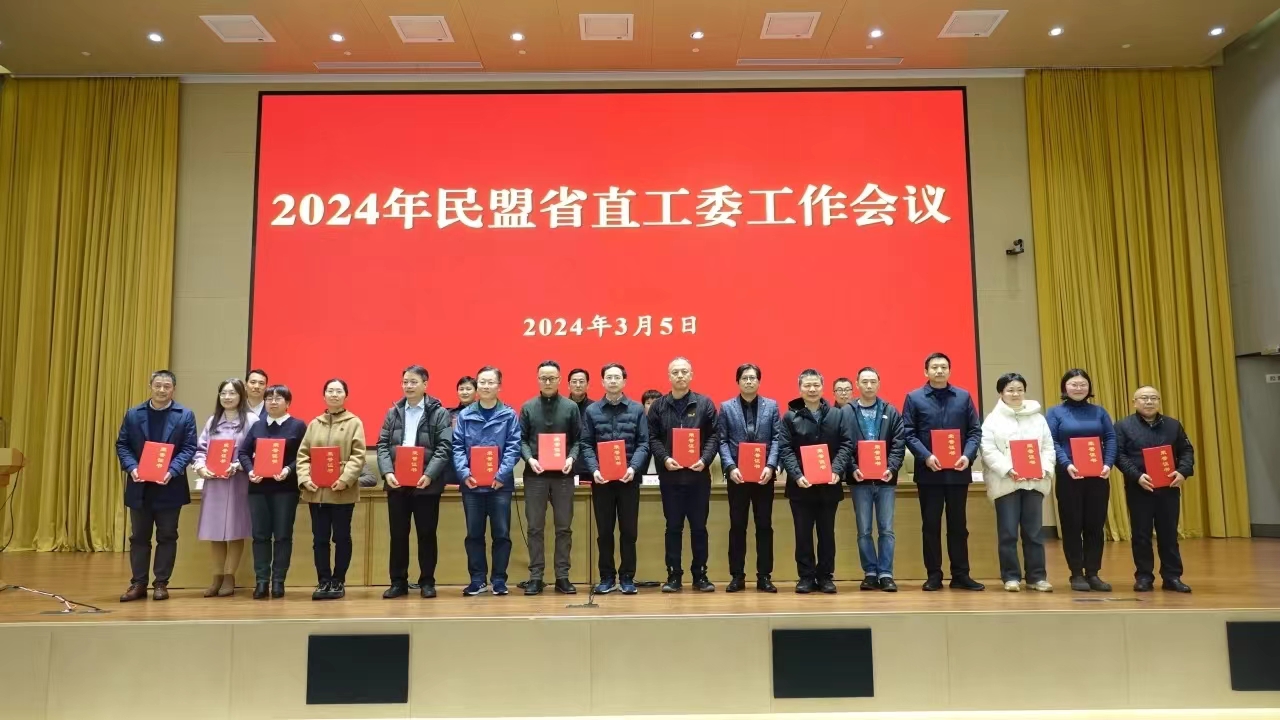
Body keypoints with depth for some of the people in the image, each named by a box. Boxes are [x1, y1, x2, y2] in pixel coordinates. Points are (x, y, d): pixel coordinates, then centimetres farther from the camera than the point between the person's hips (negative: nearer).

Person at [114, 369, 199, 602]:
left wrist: (172, 471, -19)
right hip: (140, 486, 2)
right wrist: (131, 467, -14)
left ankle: (162, 583, 12)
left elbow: (189, 448, -5)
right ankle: (138, 584, 16)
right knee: (139, 537, 8)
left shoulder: (185, 415, 0)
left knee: (167, 537, 4)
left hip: (170, 486, -2)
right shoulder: (133, 414, 6)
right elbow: (122, 445, 4)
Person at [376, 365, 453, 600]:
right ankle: (398, 582, 17)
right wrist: (387, 472, -10)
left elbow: (444, 447, -7)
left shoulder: (439, 413, 0)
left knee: (427, 534, 5)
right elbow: (383, 445, 6)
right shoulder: (393, 412, 12)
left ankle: (427, 582, 15)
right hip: (397, 483, 3)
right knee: (398, 534, 8)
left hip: (426, 483, -3)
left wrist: (429, 475, -19)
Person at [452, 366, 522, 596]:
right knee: (474, 534, 8)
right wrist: (464, 473, -13)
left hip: (500, 484, -1)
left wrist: (502, 474, -15)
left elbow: (514, 447, -4)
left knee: (501, 533, 3)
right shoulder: (465, 415, 5)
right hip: (471, 484, 2)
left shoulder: (509, 415, 1)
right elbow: (457, 447, 1)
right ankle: (477, 579, 18)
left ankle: (499, 579, 14)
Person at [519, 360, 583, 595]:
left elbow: (578, 440, 5)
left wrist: (572, 458, -13)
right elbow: (521, 439, 4)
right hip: (535, 475, 0)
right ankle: (535, 576, 11)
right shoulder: (528, 407, 5)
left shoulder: (571, 407, 5)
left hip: (563, 474, 0)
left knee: (564, 527, 5)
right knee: (535, 527, 4)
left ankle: (562, 577, 12)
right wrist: (529, 458, -13)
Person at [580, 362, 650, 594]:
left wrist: (634, 467, -16)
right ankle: (607, 577, 17)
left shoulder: (637, 409, 4)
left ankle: (627, 577, 15)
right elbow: (586, 444, 1)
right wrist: (594, 469, -14)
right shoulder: (591, 410, 5)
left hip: (629, 478, 0)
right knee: (604, 531, 7)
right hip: (601, 478, 0)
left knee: (629, 530, 5)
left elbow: (644, 443, -1)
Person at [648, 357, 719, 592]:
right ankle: (673, 576, 13)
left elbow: (714, 436, 0)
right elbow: (653, 438, 1)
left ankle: (700, 575, 16)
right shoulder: (658, 406, 6)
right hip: (670, 476, 0)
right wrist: (664, 459, -15)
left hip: (698, 474, 0)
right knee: (673, 527, 6)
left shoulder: (705, 404, 4)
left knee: (699, 527, 6)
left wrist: (705, 460, -15)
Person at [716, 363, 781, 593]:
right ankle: (737, 576, 11)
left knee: (764, 525, 5)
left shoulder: (771, 406, 6)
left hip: (764, 474, 1)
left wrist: (770, 466, -12)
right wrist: (730, 467, -13)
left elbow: (777, 438, 1)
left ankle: (764, 576, 12)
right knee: (737, 526, 5)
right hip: (737, 474, 0)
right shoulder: (726, 407, 5)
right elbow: (722, 441, 0)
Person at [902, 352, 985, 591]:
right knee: (931, 525, 4)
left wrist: (968, 455, -11)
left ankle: (961, 575, 15)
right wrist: (926, 456, -17)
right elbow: (908, 433, -3)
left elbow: (975, 430, 5)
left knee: (958, 525, 8)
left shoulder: (963, 396, 8)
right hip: (929, 472, -2)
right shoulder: (914, 398, 2)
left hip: (958, 471, 2)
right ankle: (934, 575, 12)